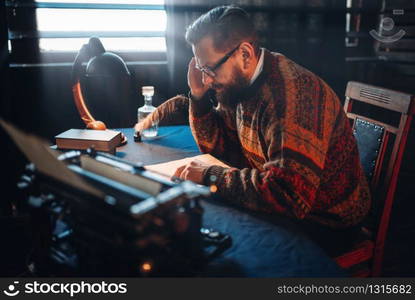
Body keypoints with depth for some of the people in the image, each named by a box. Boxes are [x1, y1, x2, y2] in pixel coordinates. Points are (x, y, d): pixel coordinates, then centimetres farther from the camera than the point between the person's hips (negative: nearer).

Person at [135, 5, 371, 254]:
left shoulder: (293, 93, -30)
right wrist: (198, 96, -7)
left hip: (323, 222, -7)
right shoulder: (238, 84, -2)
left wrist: (210, 175, -26)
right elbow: (218, 147, 9)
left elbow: (289, 198, -38)